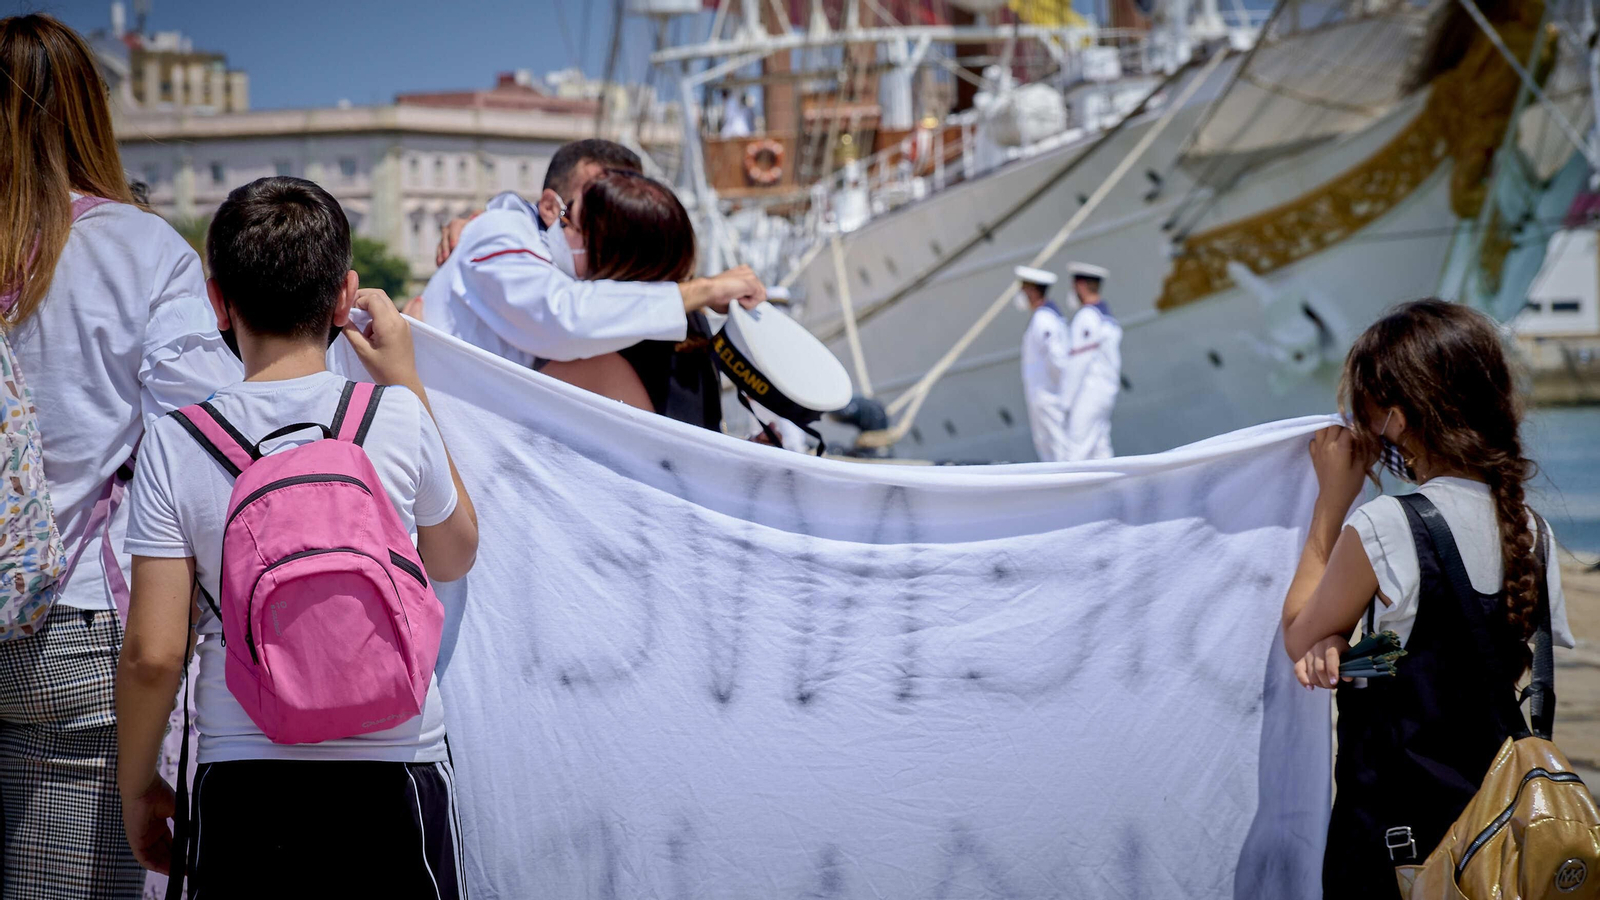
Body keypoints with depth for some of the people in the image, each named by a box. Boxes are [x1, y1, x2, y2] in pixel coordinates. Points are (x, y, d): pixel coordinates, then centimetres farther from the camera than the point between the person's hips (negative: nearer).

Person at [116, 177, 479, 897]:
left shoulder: (176, 442, -6)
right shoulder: (397, 418, -5)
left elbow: (153, 653, -8)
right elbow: (454, 558, 15)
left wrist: (136, 784, 10)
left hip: (243, 783, 0)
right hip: (395, 776, 0)